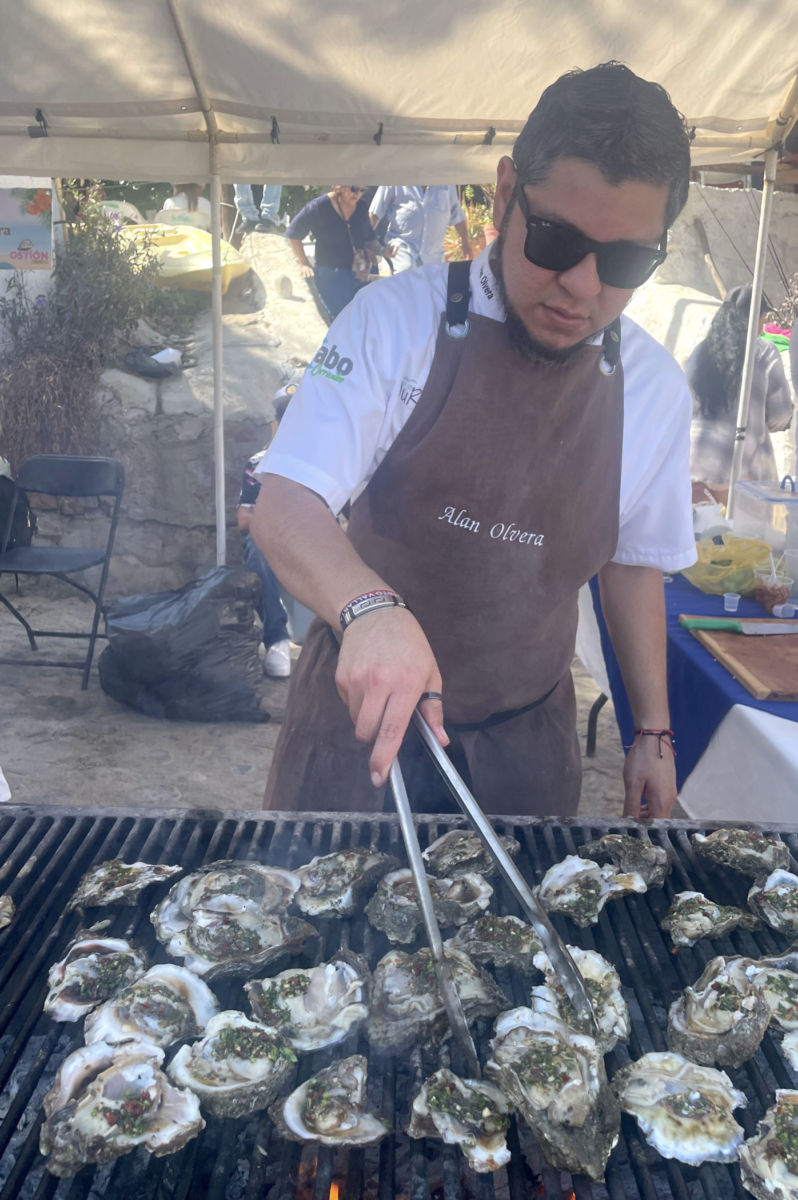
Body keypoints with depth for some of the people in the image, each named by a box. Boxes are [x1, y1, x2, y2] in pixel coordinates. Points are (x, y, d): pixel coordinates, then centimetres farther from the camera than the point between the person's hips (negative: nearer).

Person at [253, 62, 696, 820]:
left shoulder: (653, 387, -4)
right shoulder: (397, 320, -15)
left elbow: (632, 563, 8)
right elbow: (283, 508, -22)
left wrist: (652, 730, 9)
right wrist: (369, 608, -41)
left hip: (526, 736, 3)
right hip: (362, 705, -2)